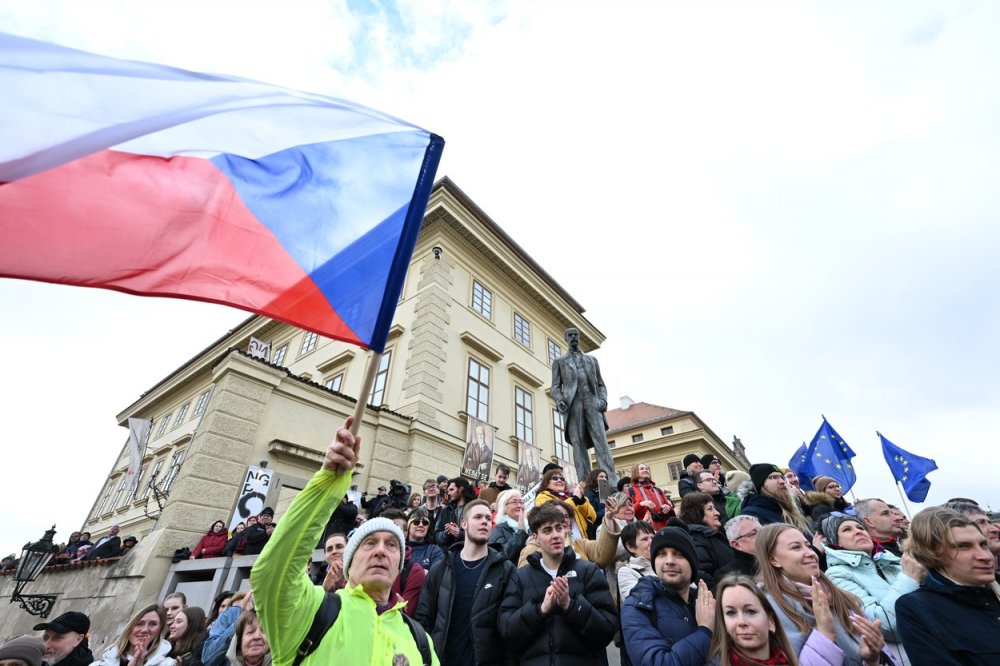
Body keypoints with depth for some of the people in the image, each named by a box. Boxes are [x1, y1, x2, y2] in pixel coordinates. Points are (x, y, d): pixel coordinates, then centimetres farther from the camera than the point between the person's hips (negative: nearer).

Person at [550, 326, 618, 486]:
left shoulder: (592, 360, 24)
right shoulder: (559, 361, 19)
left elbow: (600, 384, 19)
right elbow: (555, 386, 10)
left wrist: (603, 399, -1)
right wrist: (559, 400, -11)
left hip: (592, 403, 1)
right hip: (572, 404, -1)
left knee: (601, 441, -12)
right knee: (578, 445, -7)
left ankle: (612, 483, -17)